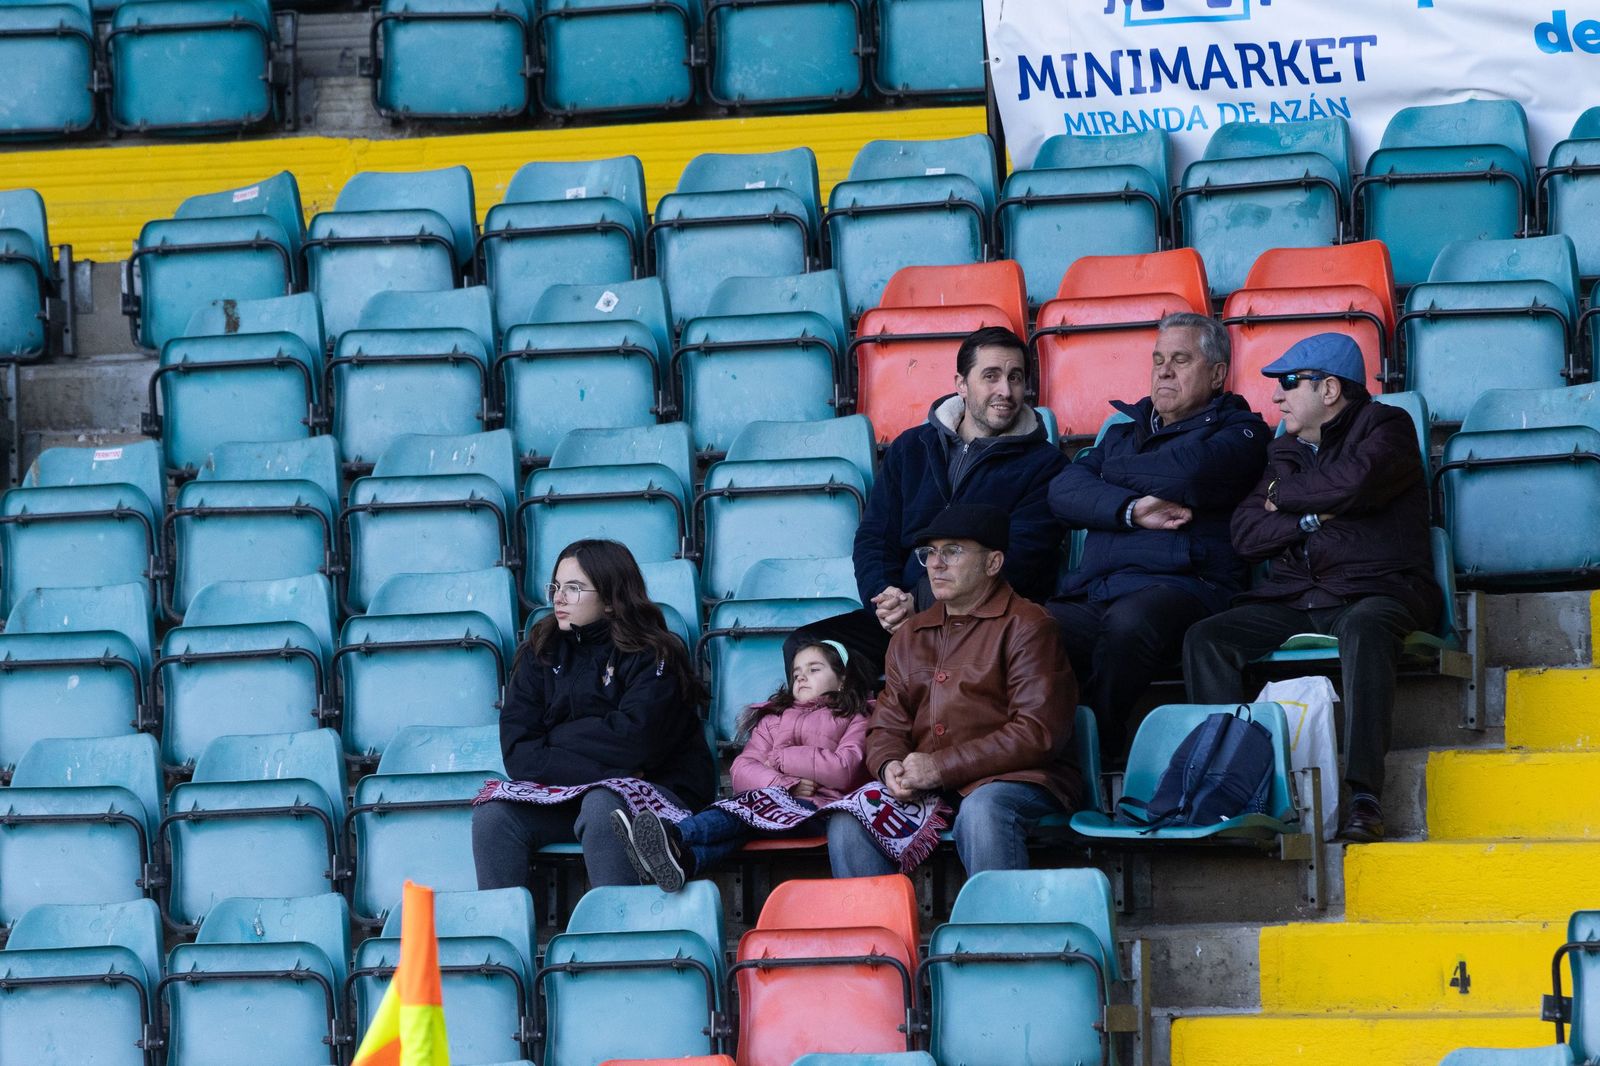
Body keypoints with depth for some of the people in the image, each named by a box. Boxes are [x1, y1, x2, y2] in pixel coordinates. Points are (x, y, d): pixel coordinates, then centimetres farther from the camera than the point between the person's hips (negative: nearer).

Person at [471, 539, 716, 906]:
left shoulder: (652, 655, -5)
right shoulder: (540, 652, 7)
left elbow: (634, 740, -22)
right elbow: (518, 754, -5)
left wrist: (556, 739, -8)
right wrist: (603, 772, -18)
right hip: (565, 796, 4)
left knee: (602, 805, -36)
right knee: (493, 813, -21)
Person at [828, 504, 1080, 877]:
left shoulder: (1025, 625, 0)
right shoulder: (910, 636, 22)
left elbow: (1039, 733, -10)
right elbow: (887, 726, 21)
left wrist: (941, 767, -14)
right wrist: (890, 766, -6)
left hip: (1014, 780, -6)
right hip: (924, 789, 6)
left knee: (981, 811, -39)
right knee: (846, 823, -20)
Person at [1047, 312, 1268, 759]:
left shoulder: (1238, 430, 13)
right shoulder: (1125, 432, 31)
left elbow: (1188, 475, -9)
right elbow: (1063, 490, 13)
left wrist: (1112, 470, 9)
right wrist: (1131, 510, -7)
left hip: (1182, 586, -4)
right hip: (1093, 599, 4)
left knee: (1129, 619, -41)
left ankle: (1100, 742, -22)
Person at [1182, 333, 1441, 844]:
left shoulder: (1385, 427, 6)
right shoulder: (1286, 450, 23)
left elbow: (1353, 482, -17)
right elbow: (1245, 534, 11)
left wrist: (1283, 495, 1)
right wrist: (1312, 517, -5)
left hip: (1376, 592, -6)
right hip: (1293, 602, 6)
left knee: (1365, 629, -40)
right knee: (1205, 639, -18)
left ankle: (1363, 794, -45)